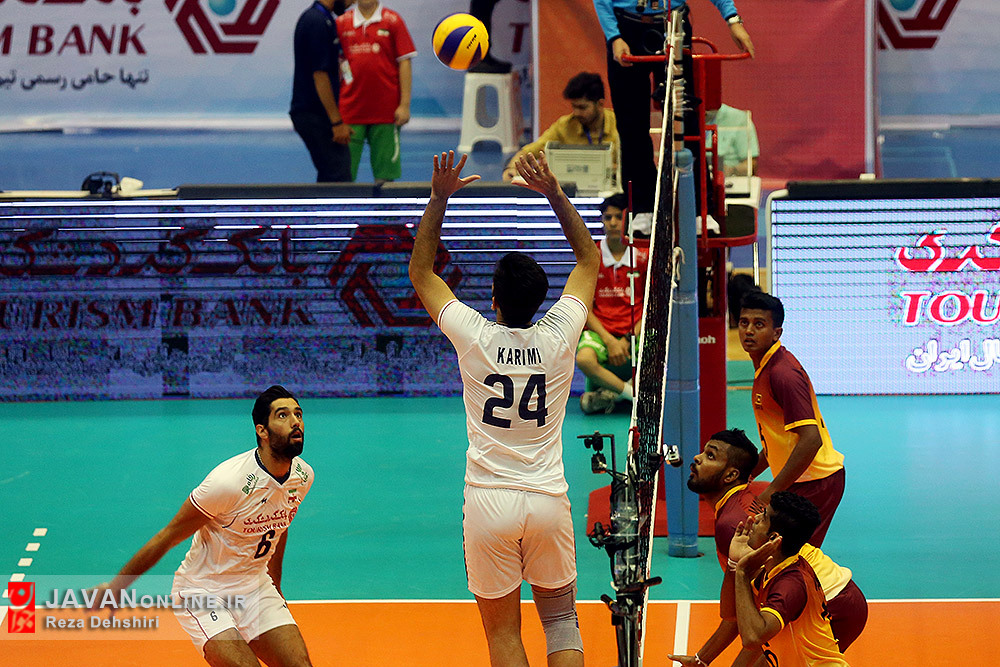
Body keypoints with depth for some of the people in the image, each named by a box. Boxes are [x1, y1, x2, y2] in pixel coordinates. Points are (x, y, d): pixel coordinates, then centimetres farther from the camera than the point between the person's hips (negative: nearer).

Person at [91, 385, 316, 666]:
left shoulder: (303, 475, -5)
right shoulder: (228, 482, -27)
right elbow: (167, 537, -17)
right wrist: (116, 585, -9)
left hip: (256, 589, 6)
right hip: (203, 591, -6)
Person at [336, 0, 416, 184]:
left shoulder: (393, 21, 1)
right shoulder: (341, 23, 6)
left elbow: (404, 63, 0)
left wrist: (404, 105, -6)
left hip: (386, 111, -1)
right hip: (350, 110, 1)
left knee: (384, 175, 2)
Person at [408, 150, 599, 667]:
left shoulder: (474, 337, -9)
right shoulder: (558, 336, -6)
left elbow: (420, 270, 6)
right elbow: (589, 258, 11)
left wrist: (439, 197, 6)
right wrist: (554, 193, 7)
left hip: (488, 502, -1)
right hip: (548, 499, 2)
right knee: (561, 620, 15)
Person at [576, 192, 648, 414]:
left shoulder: (643, 257, 4)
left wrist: (629, 339, -9)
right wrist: (609, 340, -12)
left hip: (635, 332, 1)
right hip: (599, 331, -1)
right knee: (584, 359, -37)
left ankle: (610, 393, -19)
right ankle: (630, 392, -23)